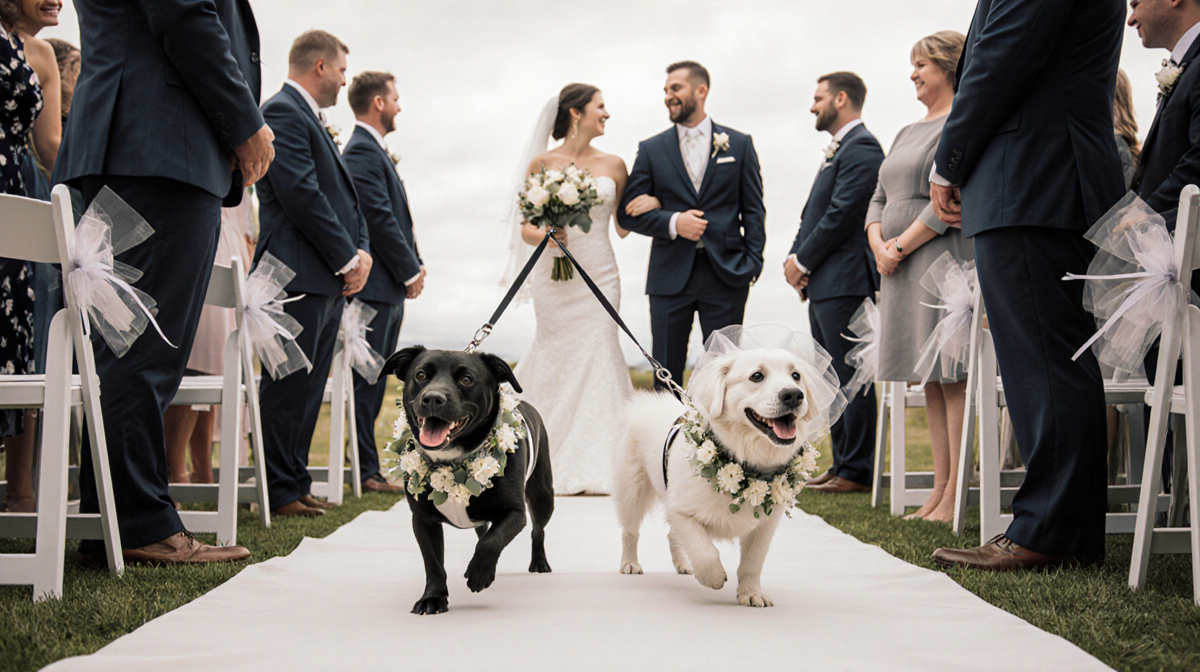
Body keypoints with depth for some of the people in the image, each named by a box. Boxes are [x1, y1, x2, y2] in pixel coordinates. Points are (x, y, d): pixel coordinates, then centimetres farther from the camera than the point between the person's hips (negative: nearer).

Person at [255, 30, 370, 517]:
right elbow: (302, 194, -17)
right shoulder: (283, 112, -9)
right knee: (289, 388, -6)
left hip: (329, 279, 10)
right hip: (300, 276, -10)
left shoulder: (312, 119, 23)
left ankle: (294, 485, 17)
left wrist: (361, 250, 4)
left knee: (307, 390, 11)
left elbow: (343, 194, 22)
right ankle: (280, 491, -2)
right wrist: (347, 258, -12)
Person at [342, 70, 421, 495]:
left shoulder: (376, 151, 21)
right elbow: (379, 218, -17)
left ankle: (367, 470, 16)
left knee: (374, 381, 11)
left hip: (390, 288, 10)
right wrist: (411, 271, -11)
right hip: (375, 286, -10)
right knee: (367, 381, -6)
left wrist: (412, 266, 10)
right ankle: (366, 472, -2)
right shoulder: (362, 151, -12)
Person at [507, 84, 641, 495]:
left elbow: (625, 225, 16)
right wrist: (545, 236, -18)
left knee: (597, 357, -3)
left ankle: (595, 467, 2)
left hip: (599, 275, 2)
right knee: (557, 358, -2)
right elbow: (526, 226, 3)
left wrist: (653, 202, -1)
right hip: (555, 274, -2)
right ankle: (556, 466, 10)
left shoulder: (612, 165, 10)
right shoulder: (541, 164, 2)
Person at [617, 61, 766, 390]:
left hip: (725, 275, -1)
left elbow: (754, 210, 7)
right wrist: (672, 222, -12)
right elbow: (628, 213, 5)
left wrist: (752, 263, -4)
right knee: (666, 376, 4)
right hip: (670, 276, 1)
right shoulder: (651, 150, 8)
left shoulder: (739, 144, 8)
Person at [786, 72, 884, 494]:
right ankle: (843, 463, 18)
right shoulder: (838, 150, 22)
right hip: (822, 284, 11)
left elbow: (842, 215, -18)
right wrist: (796, 259, 6)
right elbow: (815, 214, 20)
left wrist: (803, 262, -11)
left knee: (851, 378, -7)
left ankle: (856, 471, -4)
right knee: (834, 379, 12)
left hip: (844, 282, -11)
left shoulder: (861, 147, -11)